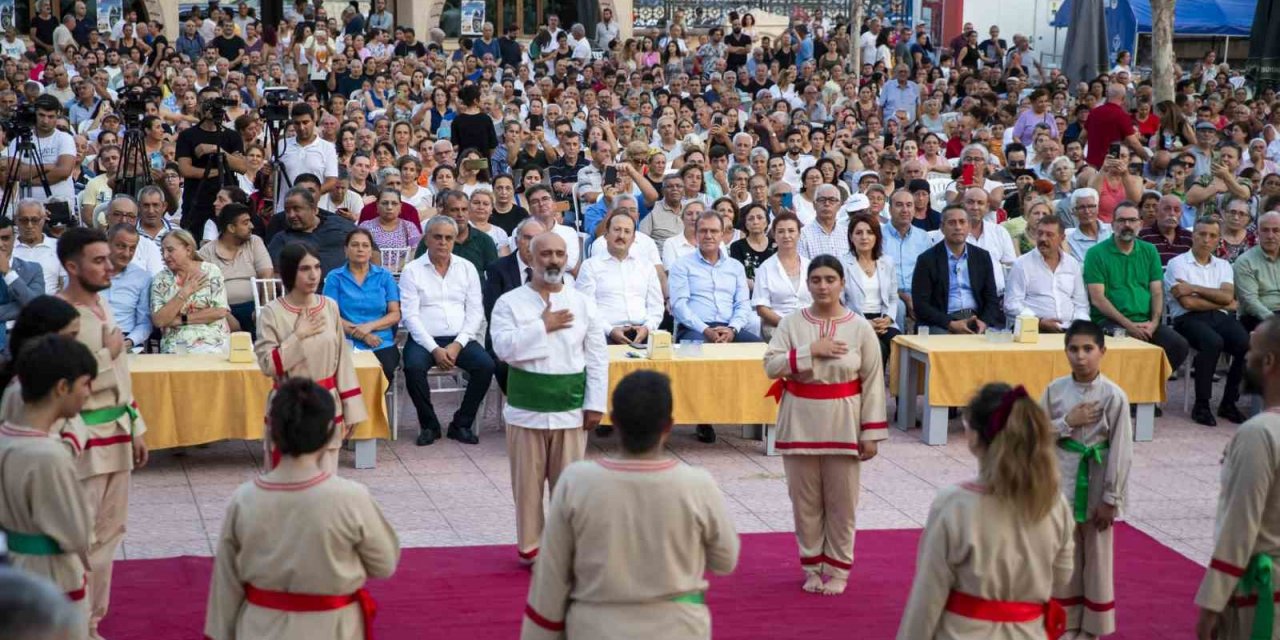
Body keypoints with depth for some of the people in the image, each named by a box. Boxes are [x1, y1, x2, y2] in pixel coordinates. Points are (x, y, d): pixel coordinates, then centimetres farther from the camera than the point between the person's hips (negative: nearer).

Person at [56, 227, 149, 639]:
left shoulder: (101, 306, 11)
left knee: (109, 533, 15)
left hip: (115, 435, 9)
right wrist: (107, 353, -15)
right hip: (84, 441, -9)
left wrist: (135, 428, 19)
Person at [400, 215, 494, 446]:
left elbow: (475, 311, 5)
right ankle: (429, 425, -9)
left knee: (485, 364, -24)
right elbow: (410, 315, -5)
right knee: (413, 367, -32)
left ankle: (461, 424, -7)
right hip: (424, 339, -2)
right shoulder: (412, 271, 3)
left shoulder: (467, 268, 11)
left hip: (459, 339, 2)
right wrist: (434, 349, -15)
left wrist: (458, 344, -10)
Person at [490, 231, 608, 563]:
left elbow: (597, 359, 3)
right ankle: (530, 546, 19)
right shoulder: (510, 302, -2)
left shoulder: (583, 304, 3)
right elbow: (503, 348, -15)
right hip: (526, 408, -1)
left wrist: (595, 405, -2)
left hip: (570, 408, 1)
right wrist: (543, 327, -15)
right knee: (528, 482, 7)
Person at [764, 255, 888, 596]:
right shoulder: (792, 323, -1)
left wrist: (871, 432, -5)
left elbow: (873, 382, -2)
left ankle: (838, 568, 20)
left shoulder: (860, 327, -3)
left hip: (843, 425, -1)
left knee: (841, 500, 6)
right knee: (805, 500, 9)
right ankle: (812, 566, 23)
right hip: (801, 424, 1)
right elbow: (770, 365, -10)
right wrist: (811, 351, -19)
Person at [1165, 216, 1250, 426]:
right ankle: (1201, 405, -23)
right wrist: (1224, 304, 1)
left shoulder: (1223, 265, 21)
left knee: (1247, 344, -26)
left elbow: (1228, 296, 1)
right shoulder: (1178, 264, 6)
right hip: (1189, 319, -4)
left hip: (1220, 318, 4)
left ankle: (1229, 402, -8)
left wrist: (1195, 288, -8)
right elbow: (1188, 303, -7)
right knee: (1213, 342, -36)